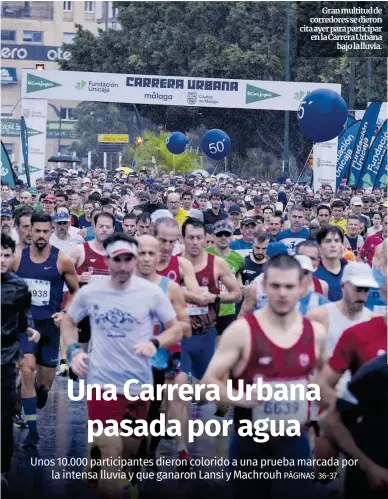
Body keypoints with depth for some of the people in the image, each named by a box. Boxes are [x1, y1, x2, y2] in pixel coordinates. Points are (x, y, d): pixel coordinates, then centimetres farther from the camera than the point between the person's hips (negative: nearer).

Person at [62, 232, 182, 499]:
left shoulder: (151, 292, -6)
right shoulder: (89, 292, -5)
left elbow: (177, 329, -1)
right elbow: (68, 322, 13)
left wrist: (154, 342, -21)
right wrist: (73, 350, -5)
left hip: (140, 384, 2)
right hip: (103, 383, -2)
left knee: (130, 452, 19)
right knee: (110, 456, -8)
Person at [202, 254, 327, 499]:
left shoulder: (316, 332, 1)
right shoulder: (241, 330, -12)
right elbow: (209, 382, -10)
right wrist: (244, 398, -26)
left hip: (294, 442, 2)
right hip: (249, 445, -2)